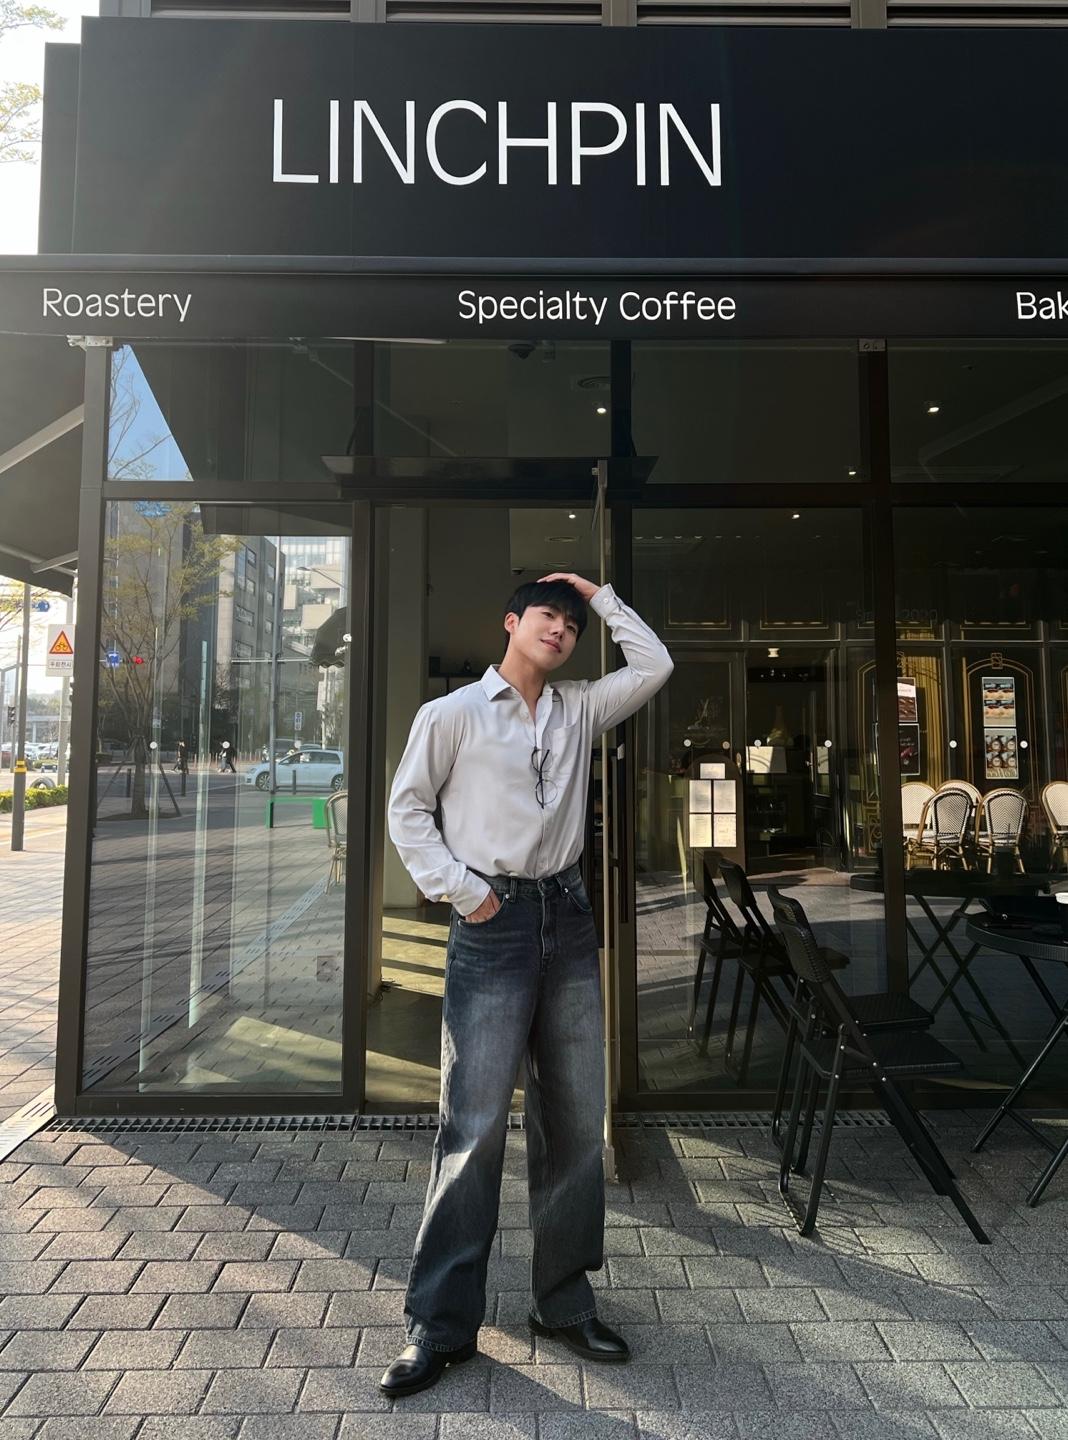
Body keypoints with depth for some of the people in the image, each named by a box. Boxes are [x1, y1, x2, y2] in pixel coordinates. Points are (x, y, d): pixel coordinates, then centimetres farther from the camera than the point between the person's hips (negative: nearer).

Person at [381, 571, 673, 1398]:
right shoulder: (452, 714, 1)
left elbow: (655, 666, 8)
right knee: (475, 1123, -2)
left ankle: (563, 1300, 28)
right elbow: (408, 808, 0)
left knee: (576, 1119, 11)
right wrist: (458, 889, -9)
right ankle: (443, 1323, 15)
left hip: (568, 917, 5)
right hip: (494, 923, -4)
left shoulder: (578, 711, 12)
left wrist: (600, 596, 10)